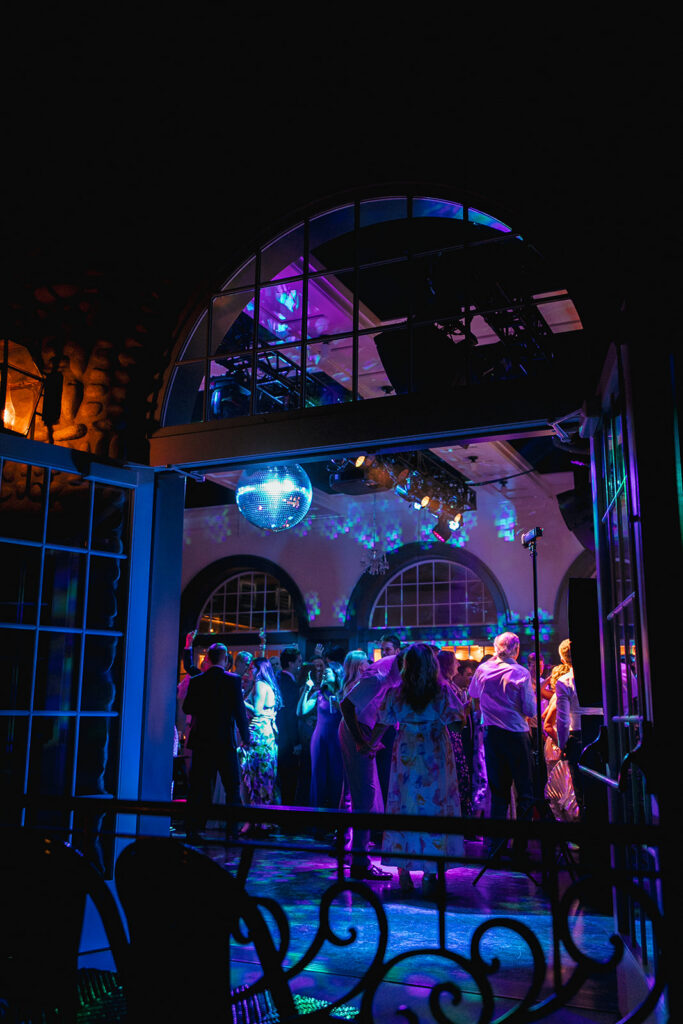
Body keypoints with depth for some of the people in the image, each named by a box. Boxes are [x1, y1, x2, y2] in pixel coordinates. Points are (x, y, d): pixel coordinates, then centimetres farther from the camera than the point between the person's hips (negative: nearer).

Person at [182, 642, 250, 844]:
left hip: (201, 740, 3)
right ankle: (231, 831, 5)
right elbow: (239, 710, -8)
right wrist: (246, 737, 1)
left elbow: (187, 708, 4)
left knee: (199, 787, 8)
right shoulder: (232, 680, -8)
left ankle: (192, 829, 8)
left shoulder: (196, 681, 0)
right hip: (225, 740, -3)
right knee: (232, 787, 7)